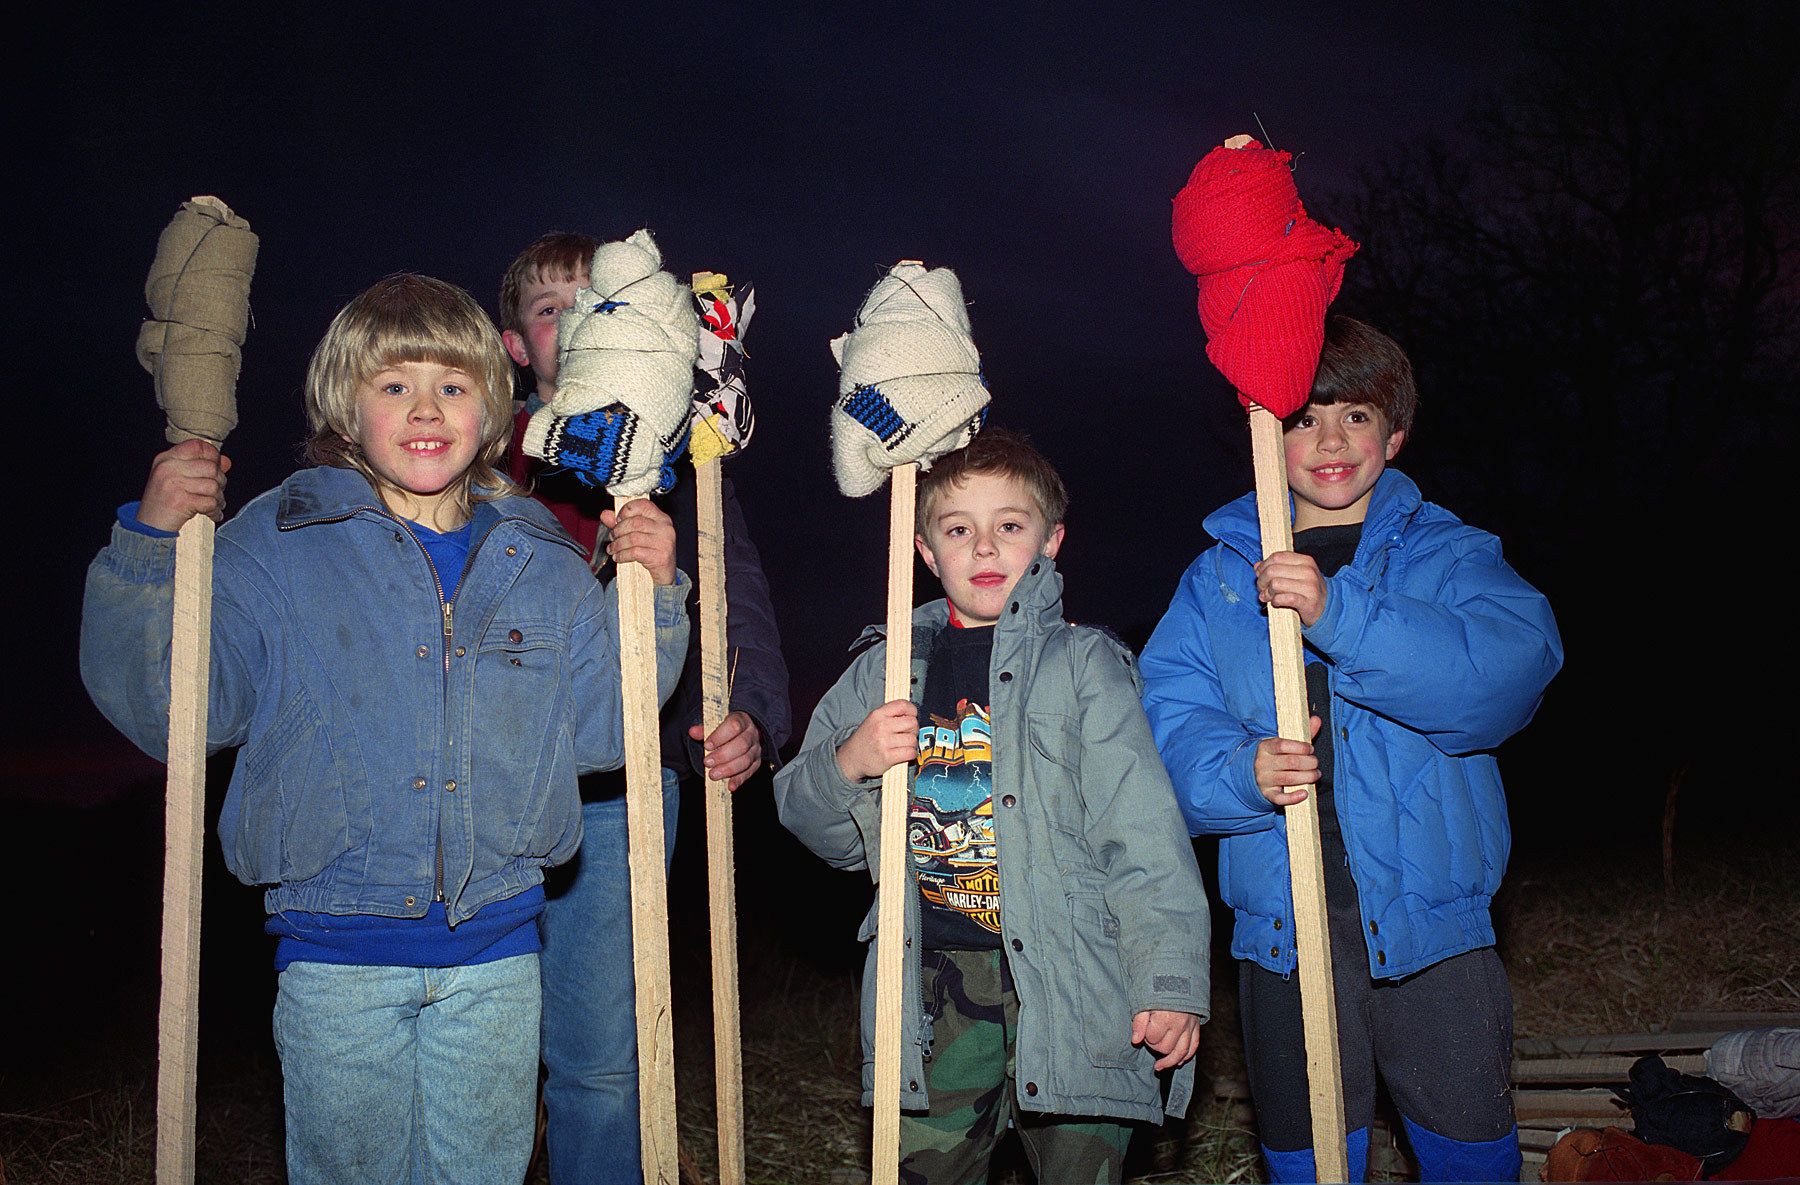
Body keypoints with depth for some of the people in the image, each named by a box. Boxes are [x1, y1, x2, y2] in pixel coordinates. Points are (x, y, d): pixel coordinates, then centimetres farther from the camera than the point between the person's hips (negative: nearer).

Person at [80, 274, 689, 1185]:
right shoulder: (276, 544, -4)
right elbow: (168, 709, -7)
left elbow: (601, 729, 6)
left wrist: (652, 597, -5)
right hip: (338, 951, -2)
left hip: (495, 948, 2)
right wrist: (151, 545, -17)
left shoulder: (540, 562, 4)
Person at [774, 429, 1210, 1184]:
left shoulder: (1084, 663, 2)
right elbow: (828, 836, 13)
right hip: (934, 989, 3)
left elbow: (1143, 832, -5)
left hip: (1068, 984, -2)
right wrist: (848, 765, -8)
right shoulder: (885, 673, 11)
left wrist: (1170, 980, -14)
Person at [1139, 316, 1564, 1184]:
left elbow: (1512, 671, -16)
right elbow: (1167, 718, -1)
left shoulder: (1449, 553, 3)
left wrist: (1335, 613, -26)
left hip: (1430, 913, -1)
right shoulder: (1219, 575, 7)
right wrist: (1241, 773, -23)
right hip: (1281, 918, 1)